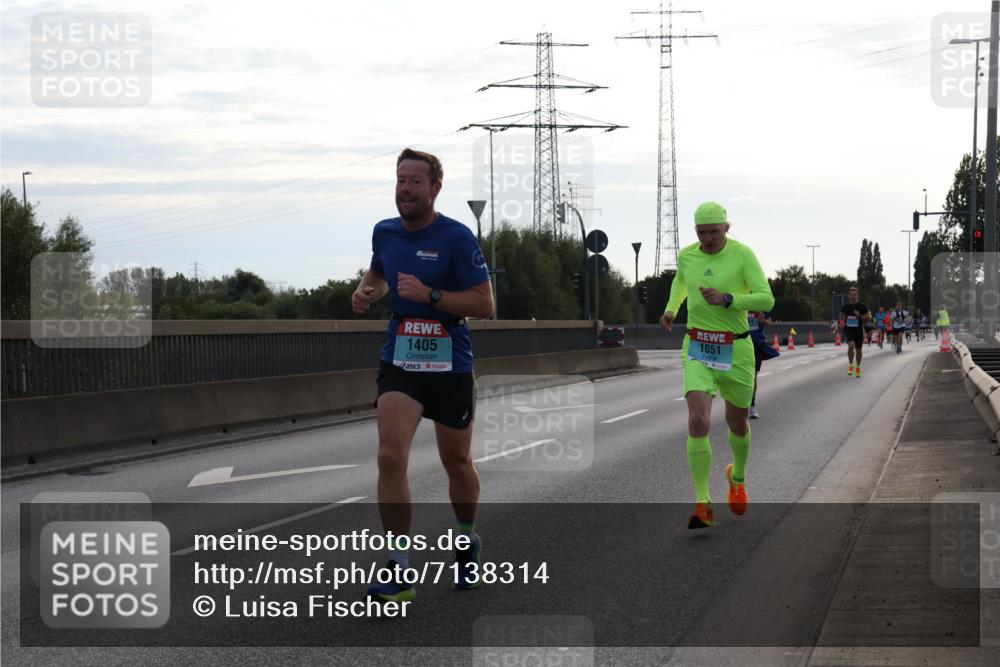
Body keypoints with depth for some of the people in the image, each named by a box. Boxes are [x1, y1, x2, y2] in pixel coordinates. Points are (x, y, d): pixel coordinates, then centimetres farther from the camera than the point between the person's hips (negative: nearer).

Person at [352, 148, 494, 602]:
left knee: (457, 463, 14)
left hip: (450, 367, -3)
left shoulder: (456, 237, -12)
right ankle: (399, 570, -12)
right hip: (399, 364, 3)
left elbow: (484, 304, -14)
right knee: (390, 458, -16)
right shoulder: (384, 232, 4)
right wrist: (367, 292, 4)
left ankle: (467, 542, 41)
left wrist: (429, 295, -25)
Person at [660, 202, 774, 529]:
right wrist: (671, 309, 10)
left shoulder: (743, 254, -10)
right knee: (698, 422, -18)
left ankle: (738, 477, 49)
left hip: (735, 350, -1)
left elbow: (766, 300, -15)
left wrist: (726, 299, -27)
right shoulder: (686, 255, 2)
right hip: (697, 350, 1)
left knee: (737, 422, 17)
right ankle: (703, 504, -15)